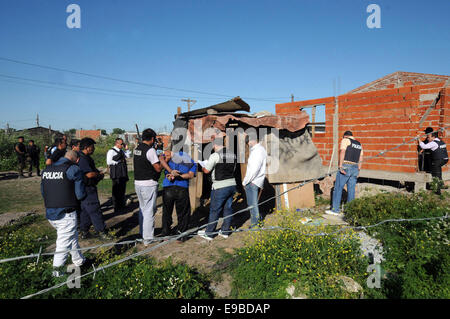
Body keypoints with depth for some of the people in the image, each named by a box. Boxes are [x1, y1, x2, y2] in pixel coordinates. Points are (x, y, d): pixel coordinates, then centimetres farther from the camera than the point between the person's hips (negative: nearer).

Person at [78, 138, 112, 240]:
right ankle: (101, 231, 1)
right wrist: (99, 174, -9)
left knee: (85, 210, 15)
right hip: (87, 188, -11)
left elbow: (93, 169, 27)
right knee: (94, 210, -5)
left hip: (89, 188, 11)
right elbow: (89, 174, -27)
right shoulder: (82, 159, -20)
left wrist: (98, 173, 8)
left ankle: (84, 232, 24)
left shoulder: (86, 158, 14)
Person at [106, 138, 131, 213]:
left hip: (123, 173, 8)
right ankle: (116, 208, 6)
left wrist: (126, 149, 10)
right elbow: (109, 162, -17)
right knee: (116, 190, -3)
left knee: (122, 189, 14)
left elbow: (128, 156, 23)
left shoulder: (121, 151, 15)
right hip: (116, 174, -8)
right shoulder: (111, 151, -10)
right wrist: (118, 162, -14)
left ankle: (122, 205, 25)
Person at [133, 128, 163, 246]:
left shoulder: (136, 149, 9)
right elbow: (158, 168, -17)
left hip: (137, 182, 8)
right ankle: (148, 239, 4)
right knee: (149, 211, -1)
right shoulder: (150, 150, -16)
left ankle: (142, 233, 34)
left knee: (142, 208, 21)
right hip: (149, 184, -8)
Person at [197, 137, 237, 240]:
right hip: (232, 184, 7)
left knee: (214, 210, 3)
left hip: (220, 187, -6)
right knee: (228, 209, 14)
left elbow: (206, 170, -8)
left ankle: (208, 233, 14)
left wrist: (203, 167, 14)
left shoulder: (215, 156, -12)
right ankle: (225, 231, 24)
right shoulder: (233, 155, 8)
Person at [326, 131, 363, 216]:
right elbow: (360, 160, 18)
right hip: (355, 168, 6)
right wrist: (358, 171, 19)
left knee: (338, 188, 0)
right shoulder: (359, 144, 20)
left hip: (345, 167, -6)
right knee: (351, 190, 9)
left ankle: (335, 210, 2)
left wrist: (340, 166, -17)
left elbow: (342, 152, -14)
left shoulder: (345, 140, 0)